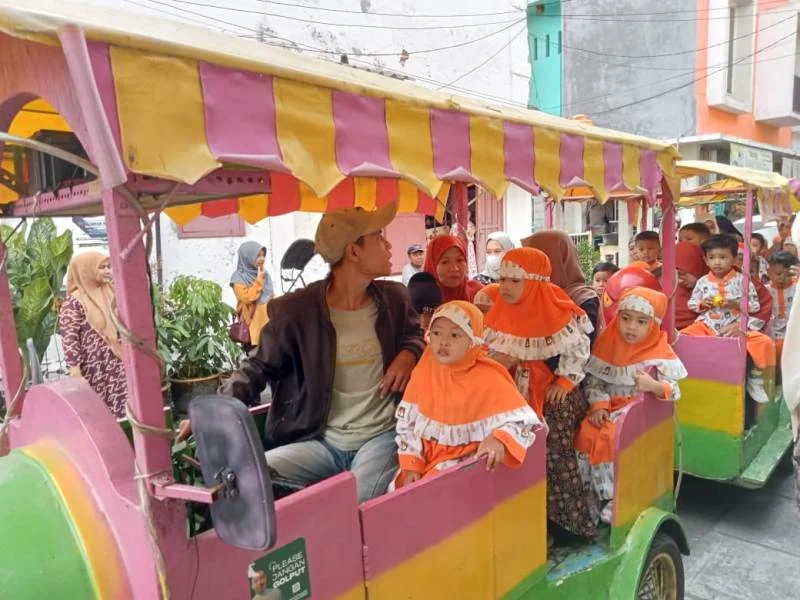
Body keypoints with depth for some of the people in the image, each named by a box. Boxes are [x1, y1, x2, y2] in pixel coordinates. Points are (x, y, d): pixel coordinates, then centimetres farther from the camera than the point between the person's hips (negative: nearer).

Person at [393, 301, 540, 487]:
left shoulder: (487, 378, -14)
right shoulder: (424, 371, -2)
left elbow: (524, 420, -17)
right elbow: (406, 422, 4)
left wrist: (499, 440, -37)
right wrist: (411, 465, -5)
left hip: (467, 463, -4)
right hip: (426, 458, 5)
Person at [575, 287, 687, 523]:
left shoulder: (660, 352, -8)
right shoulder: (608, 344, 2)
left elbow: (674, 392, -8)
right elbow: (593, 380, 2)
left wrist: (653, 386, -28)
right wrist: (598, 404, -13)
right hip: (610, 407, 4)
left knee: (613, 436, -28)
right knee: (586, 432, -20)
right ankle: (604, 492, -4)